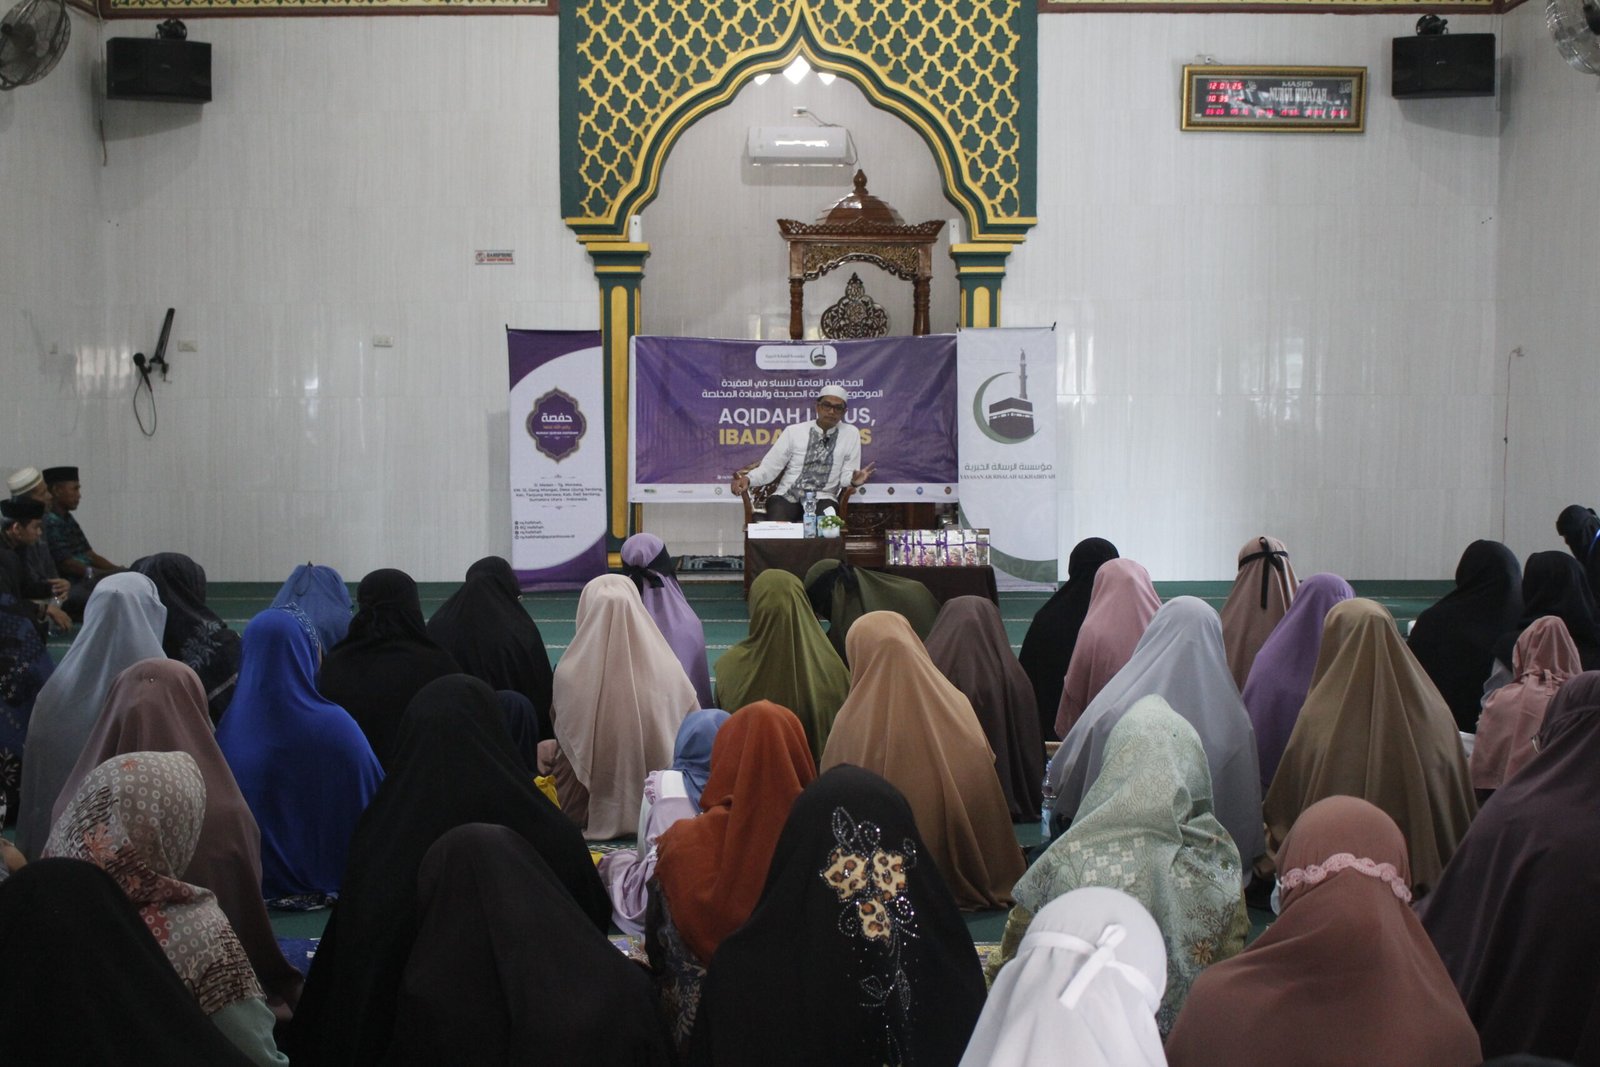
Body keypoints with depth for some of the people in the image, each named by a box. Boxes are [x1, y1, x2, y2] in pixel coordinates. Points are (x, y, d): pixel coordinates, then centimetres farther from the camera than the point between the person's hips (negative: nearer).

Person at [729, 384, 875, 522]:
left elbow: (846, 475, 3)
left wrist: (853, 480, -23)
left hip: (822, 499, 0)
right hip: (787, 496, 0)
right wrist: (748, 479, -18)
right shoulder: (794, 431, 6)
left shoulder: (851, 434, 7)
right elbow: (769, 467, 3)